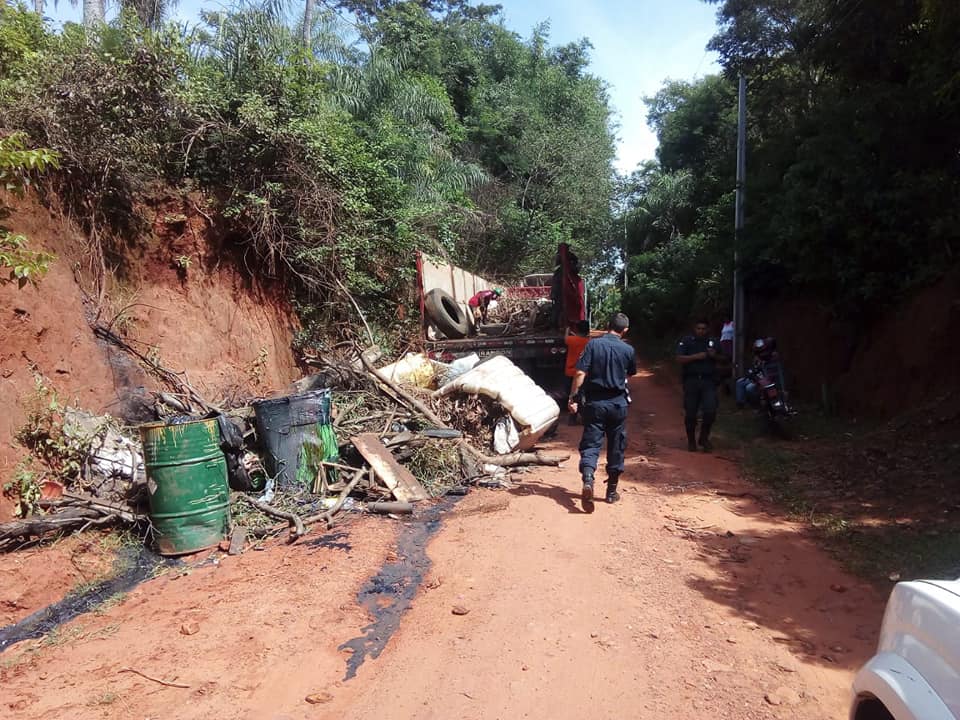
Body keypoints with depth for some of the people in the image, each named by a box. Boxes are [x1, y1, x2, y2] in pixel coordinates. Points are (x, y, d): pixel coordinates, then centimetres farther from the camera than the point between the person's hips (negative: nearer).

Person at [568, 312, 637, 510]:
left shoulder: (593, 344, -7)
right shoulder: (628, 350, -1)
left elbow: (580, 373, -13)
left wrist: (573, 397, -7)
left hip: (594, 403, -1)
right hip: (618, 403, 1)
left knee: (590, 444, 0)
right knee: (616, 447, 13)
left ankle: (587, 480, -25)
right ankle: (612, 490, 22)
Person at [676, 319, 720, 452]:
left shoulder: (713, 342, 13)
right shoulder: (686, 341, 3)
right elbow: (679, 359, -8)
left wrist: (715, 355, -5)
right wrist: (696, 356, -17)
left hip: (708, 381, 2)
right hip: (691, 381, -2)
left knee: (710, 411, -9)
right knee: (690, 413, 3)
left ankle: (704, 438, 12)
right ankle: (691, 441, 19)